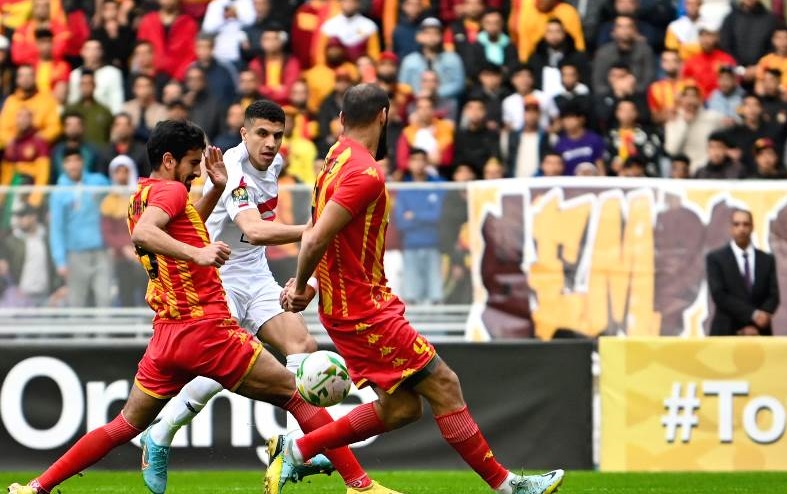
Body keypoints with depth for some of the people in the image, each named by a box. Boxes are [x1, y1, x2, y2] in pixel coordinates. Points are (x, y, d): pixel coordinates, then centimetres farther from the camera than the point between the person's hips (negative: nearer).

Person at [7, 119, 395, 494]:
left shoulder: (141, 196, 17)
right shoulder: (170, 189, -9)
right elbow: (142, 234, -29)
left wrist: (216, 190, 25)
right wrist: (198, 253, -39)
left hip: (165, 334, 8)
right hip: (207, 329, -8)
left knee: (123, 427, 16)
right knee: (297, 395, 0)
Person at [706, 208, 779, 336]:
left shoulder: (767, 260, 12)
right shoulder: (716, 258, 2)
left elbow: (773, 296, 5)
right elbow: (719, 296, -8)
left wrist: (756, 326, -12)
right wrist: (752, 314, -18)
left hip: (759, 335, 3)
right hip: (726, 334, -3)